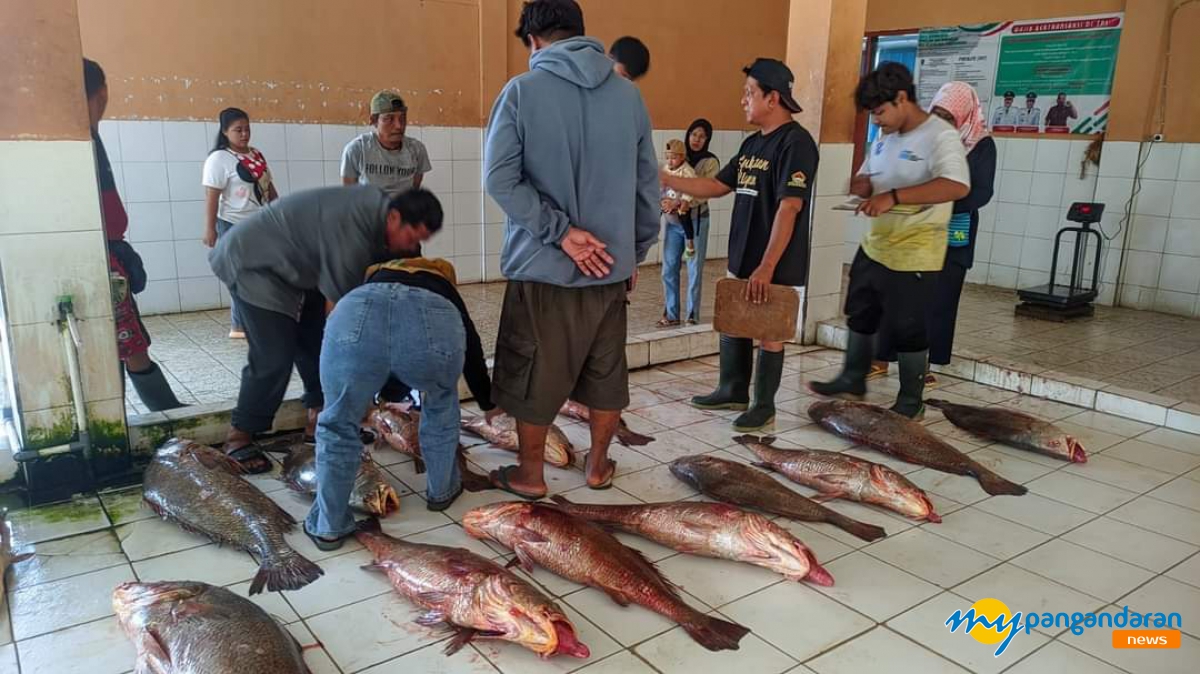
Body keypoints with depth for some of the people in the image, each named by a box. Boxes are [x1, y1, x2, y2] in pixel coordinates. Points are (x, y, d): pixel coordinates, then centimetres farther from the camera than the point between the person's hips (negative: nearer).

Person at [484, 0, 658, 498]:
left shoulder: (522, 91, -6)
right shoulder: (628, 94, 4)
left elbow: (499, 178, -15)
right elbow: (648, 183, 8)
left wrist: (559, 231, -14)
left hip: (543, 265, -3)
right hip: (610, 265, 4)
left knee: (534, 374, 11)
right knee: (605, 371, 17)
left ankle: (530, 474, 23)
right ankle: (598, 465, 30)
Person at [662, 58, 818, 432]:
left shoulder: (796, 142, -15)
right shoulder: (752, 143, 13)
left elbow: (789, 207, -22)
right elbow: (717, 186, 17)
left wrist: (767, 266, -25)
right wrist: (665, 179, 10)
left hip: (775, 263, -9)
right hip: (743, 256, 9)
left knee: (768, 331, 2)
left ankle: (764, 406, 16)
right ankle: (733, 391, 32)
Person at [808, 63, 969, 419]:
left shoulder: (940, 136, -17)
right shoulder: (884, 138, 8)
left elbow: (958, 186, -33)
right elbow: (865, 179, 20)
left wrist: (893, 196, -38)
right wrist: (862, 185, -7)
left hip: (913, 255, -8)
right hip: (873, 247, 8)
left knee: (908, 330, 2)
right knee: (860, 316, 19)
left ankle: (911, 402, 18)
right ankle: (852, 381, 37)